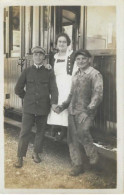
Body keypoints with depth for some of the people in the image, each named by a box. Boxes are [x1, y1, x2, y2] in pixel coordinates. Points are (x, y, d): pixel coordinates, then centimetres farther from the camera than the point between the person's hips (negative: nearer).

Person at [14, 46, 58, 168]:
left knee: (40, 132, 11)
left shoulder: (49, 72, 4)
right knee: (24, 132, -1)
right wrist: (27, 98, 9)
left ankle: (36, 153, 28)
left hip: (43, 107, 1)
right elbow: (18, 89, 9)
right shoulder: (27, 71, 6)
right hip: (29, 107, 0)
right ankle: (20, 157, 8)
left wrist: (54, 102, -19)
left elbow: (53, 89, -6)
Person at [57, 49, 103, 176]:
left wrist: (90, 109, -24)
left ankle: (93, 156, 2)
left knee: (82, 133, -24)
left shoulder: (95, 74, -4)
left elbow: (98, 94, -12)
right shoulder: (76, 75, 18)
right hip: (73, 111, 7)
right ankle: (78, 165, 18)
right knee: (73, 138, 5)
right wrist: (62, 106, 17)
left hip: (85, 111, -7)